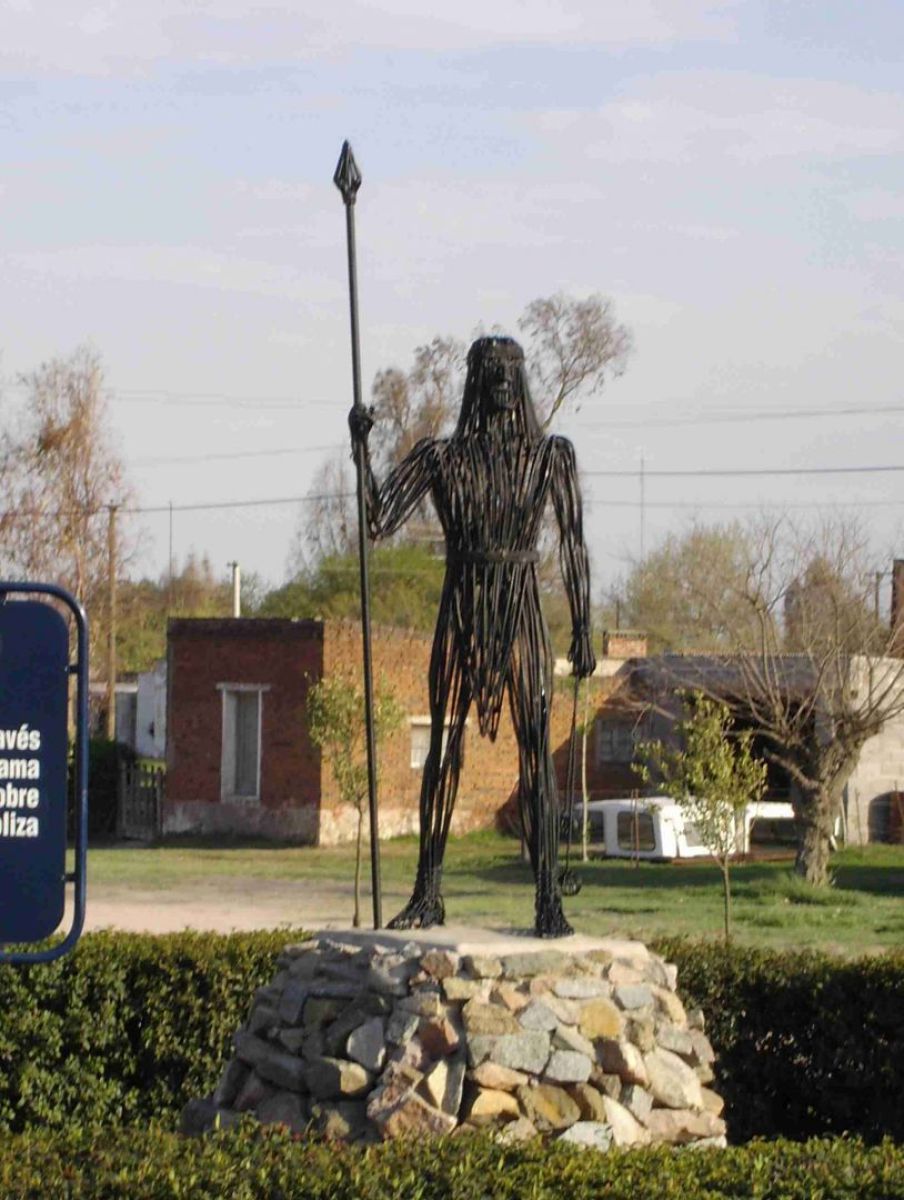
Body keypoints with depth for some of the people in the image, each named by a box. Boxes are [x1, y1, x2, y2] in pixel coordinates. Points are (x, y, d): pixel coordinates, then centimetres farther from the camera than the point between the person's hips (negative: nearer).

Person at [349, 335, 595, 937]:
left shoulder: (551, 455, 5)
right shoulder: (442, 457, 7)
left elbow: (574, 544, 4)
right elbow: (380, 521, 0)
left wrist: (583, 628, -1)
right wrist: (362, 448, -11)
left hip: (522, 617, -1)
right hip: (461, 615, 1)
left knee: (536, 755, -6)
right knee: (444, 751, 1)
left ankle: (549, 901, -7)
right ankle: (427, 894, 8)